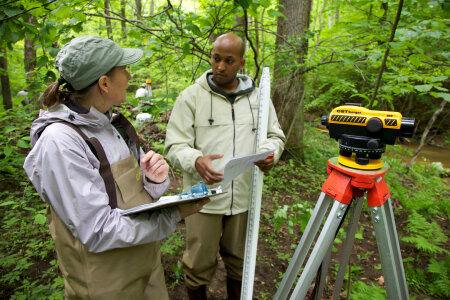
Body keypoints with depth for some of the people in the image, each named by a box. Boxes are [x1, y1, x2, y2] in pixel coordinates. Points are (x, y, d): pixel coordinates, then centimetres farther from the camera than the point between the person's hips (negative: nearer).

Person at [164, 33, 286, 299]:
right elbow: (175, 145, -8)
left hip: (244, 197, 3)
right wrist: (196, 160, -29)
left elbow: (275, 136, 11)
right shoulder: (191, 96, -6)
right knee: (199, 265, 12)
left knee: (239, 261, 22)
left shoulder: (258, 97, 5)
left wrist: (270, 152, -12)